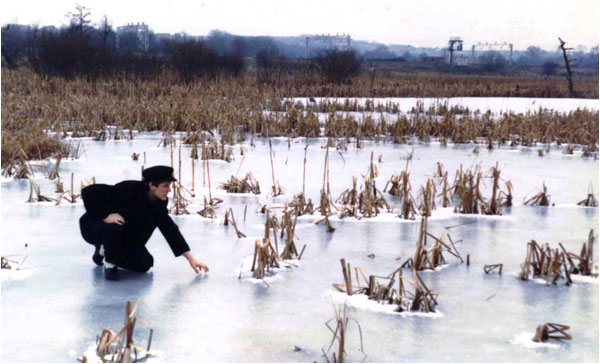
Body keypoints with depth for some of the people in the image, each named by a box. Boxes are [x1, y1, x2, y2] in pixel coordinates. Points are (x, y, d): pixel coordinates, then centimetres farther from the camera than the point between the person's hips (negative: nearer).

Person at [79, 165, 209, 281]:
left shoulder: (158, 203, -10)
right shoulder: (129, 190, -31)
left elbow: (170, 229, -5)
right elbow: (88, 192, -31)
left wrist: (192, 259, -8)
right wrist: (105, 216, -35)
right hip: (93, 228, -7)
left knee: (144, 264, -7)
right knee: (114, 228, -40)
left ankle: (104, 250, 16)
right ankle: (109, 264, -12)